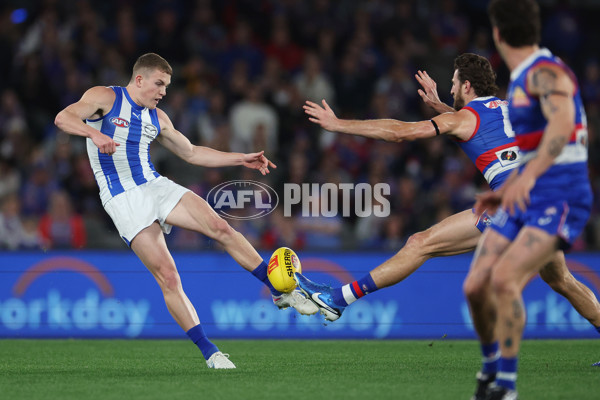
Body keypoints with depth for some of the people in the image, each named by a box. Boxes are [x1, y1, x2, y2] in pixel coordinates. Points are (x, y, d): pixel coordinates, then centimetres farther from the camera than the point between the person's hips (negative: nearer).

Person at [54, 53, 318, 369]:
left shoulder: (157, 118, 15)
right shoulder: (105, 97, -3)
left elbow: (191, 153, 25)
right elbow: (63, 118, -19)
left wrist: (241, 159, 20)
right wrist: (94, 133, -39)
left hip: (156, 186, 6)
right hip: (122, 199, -6)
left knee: (220, 227, -12)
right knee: (168, 277, -14)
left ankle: (281, 292, -1)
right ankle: (209, 353, -8)